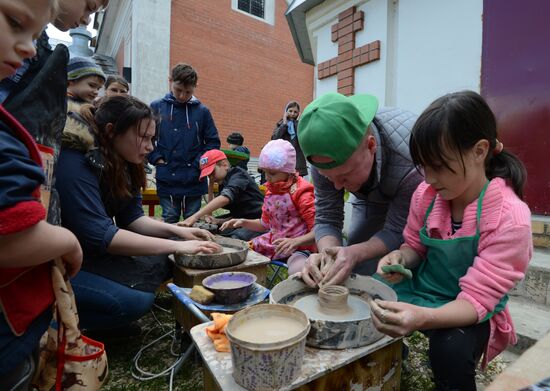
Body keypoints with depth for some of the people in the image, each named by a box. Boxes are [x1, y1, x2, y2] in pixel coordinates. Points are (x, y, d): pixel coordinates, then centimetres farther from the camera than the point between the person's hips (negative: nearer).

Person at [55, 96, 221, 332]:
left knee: (163, 263, -1)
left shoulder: (122, 163, 1)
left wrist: (178, 231, -13)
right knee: (135, 301, -25)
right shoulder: (75, 161, -25)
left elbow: (131, 217, 2)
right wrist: (175, 246, -31)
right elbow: (98, 235, -32)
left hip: (90, 252, 9)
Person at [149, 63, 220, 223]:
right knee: (169, 220, 10)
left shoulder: (202, 111, 0)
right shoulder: (156, 107, 1)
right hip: (166, 181, 1)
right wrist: (157, 159, -4)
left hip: (194, 181, 0)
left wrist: (199, 162, -6)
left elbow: (213, 142, 4)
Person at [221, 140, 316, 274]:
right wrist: (243, 222, 4)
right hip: (272, 242, 8)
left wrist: (294, 241, -32)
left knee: (298, 270, -39)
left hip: (298, 246, -7)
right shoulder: (270, 190, 9)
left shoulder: (300, 192, -13)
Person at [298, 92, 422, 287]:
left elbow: (396, 231, -29)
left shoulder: (411, 155, -41)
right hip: (371, 200, 3)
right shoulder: (325, 158, -29)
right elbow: (326, 219, -20)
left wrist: (354, 253, -45)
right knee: (356, 272, -2)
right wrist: (327, 252, -40)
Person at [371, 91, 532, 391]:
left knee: (450, 351, -34)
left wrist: (422, 317, -44)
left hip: (468, 313, -4)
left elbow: (476, 300, -24)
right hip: (419, 290, 5)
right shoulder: (426, 194, -11)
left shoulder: (510, 218, -24)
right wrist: (400, 258, -20)